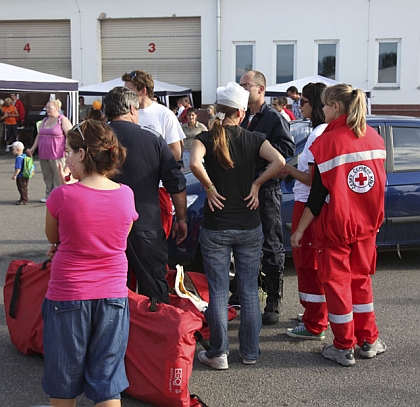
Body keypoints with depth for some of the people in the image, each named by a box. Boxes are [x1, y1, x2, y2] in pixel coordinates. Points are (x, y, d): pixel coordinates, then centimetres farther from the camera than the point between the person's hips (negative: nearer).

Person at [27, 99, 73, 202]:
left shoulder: (62, 120, -3)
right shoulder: (45, 120, 18)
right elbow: (39, 135, 22)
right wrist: (33, 148, 17)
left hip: (57, 155, -7)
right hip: (43, 155, 7)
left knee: (58, 177, -4)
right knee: (47, 177, 11)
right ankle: (49, 196, 20)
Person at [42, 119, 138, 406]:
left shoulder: (62, 196, -16)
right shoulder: (126, 195, -5)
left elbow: (53, 237, 2)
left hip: (68, 294, -3)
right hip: (113, 294, 3)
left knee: (64, 372, 18)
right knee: (108, 376, 12)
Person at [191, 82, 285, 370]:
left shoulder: (206, 139, -5)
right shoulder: (253, 139, -1)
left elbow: (195, 164, -25)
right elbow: (279, 161, -16)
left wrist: (210, 188, -11)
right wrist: (256, 184, -4)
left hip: (216, 229, -1)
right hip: (249, 227, 2)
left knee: (218, 292, 7)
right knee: (250, 291, 12)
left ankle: (218, 353, 12)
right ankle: (250, 351, 20)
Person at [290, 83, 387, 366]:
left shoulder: (327, 142, -16)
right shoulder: (374, 138, 1)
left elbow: (318, 194, -15)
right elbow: (379, 182, 8)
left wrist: (300, 230, -7)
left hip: (335, 225, -5)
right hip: (367, 223, 6)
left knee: (337, 282, 7)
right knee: (361, 279, 19)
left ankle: (344, 348, 16)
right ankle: (369, 340, 28)